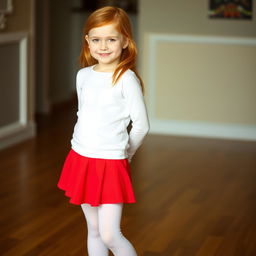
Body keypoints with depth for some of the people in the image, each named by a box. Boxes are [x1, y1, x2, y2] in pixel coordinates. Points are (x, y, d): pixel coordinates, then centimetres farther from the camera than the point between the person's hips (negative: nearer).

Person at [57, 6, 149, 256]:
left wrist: (125, 153, 4)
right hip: (80, 159, 6)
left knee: (110, 235, -8)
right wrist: (83, 145, 15)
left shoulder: (126, 78, -12)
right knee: (94, 231, 15)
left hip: (110, 163, -6)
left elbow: (141, 125, -8)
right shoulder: (83, 75, 5)